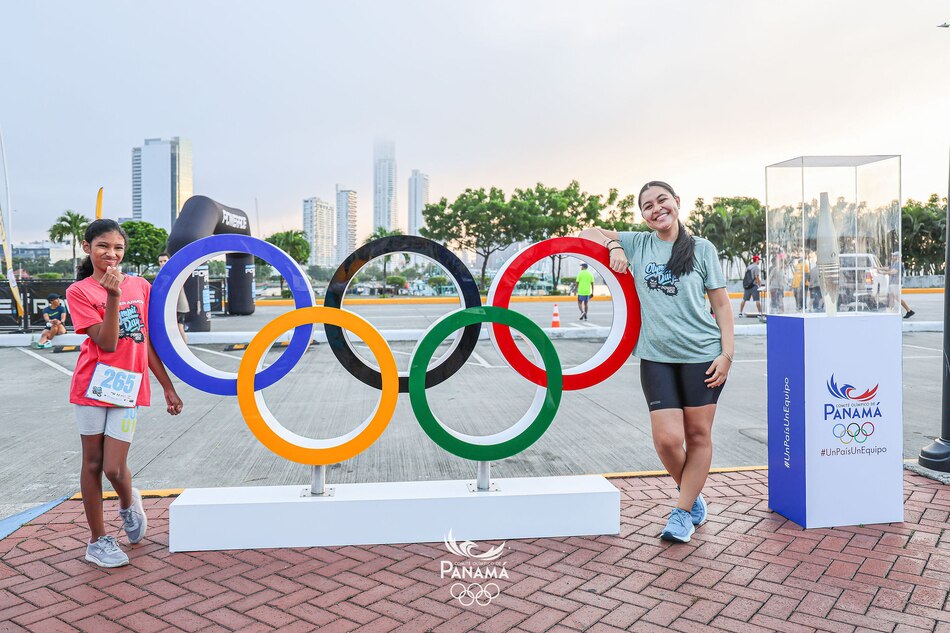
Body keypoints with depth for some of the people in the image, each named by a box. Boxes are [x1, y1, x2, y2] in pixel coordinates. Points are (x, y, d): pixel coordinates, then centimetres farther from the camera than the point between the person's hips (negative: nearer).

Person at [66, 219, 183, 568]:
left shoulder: (140, 286, 6)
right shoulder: (79, 291, -4)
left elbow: (148, 342, 10)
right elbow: (107, 343, -13)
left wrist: (168, 386, 10)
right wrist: (113, 296, -22)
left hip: (129, 387, 1)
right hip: (93, 384, -1)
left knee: (114, 468, -1)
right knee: (93, 463, 9)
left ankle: (128, 503, 33)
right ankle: (98, 540, 23)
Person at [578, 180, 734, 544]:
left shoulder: (702, 248, 3)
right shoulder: (637, 243, 7)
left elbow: (721, 303, 4)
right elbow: (586, 234, 15)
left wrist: (727, 352, -5)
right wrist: (613, 245, -5)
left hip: (702, 353, -1)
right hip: (656, 355, 1)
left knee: (698, 435, 5)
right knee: (668, 439, -4)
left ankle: (683, 512, 19)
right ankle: (692, 494, 25)